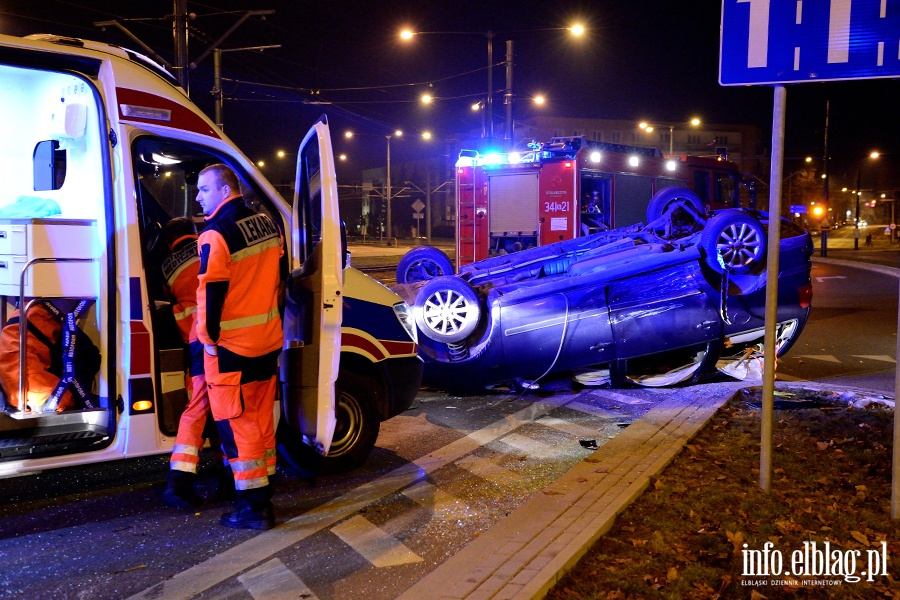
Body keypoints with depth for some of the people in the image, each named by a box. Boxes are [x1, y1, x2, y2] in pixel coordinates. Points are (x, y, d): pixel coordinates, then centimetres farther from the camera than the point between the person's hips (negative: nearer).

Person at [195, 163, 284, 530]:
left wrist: (208, 337, -8)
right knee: (261, 417, 18)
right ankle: (264, 484, 29)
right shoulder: (267, 225, 7)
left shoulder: (217, 234, -18)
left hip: (231, 347, -8)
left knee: (237, 424, 1)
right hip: (268, 341, 8)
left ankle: (254, 507, 6)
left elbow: (211, 292, -19)